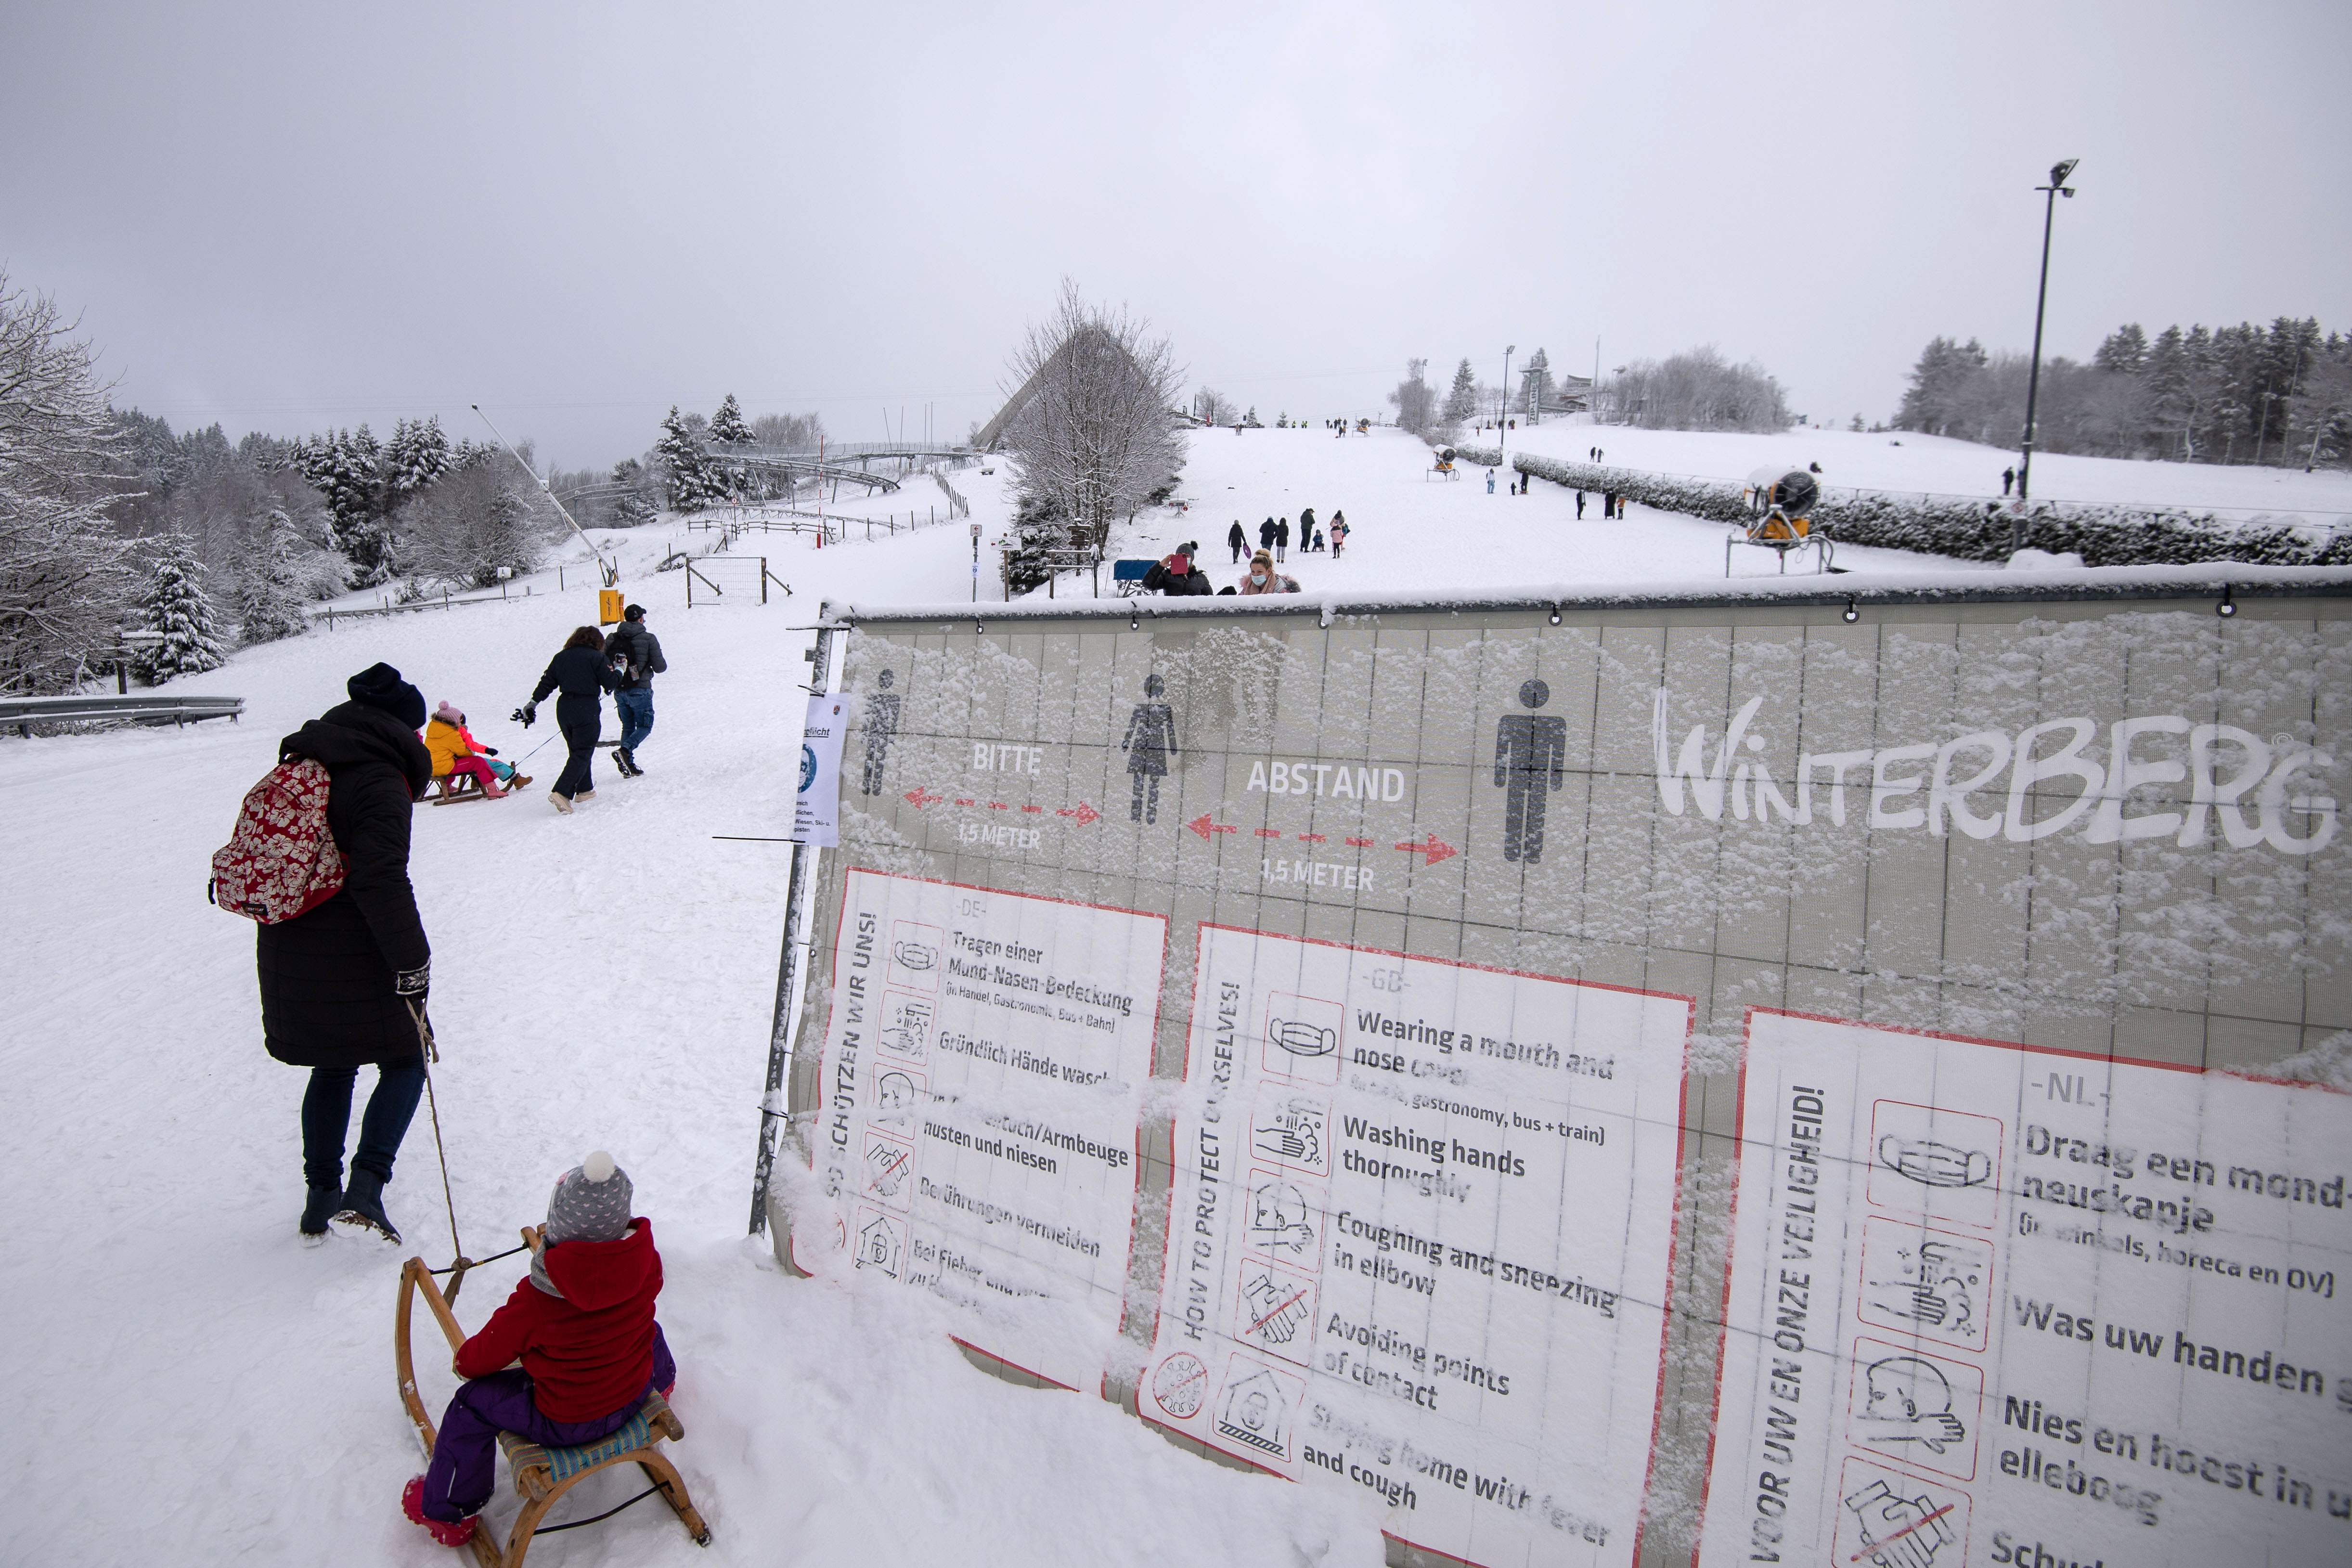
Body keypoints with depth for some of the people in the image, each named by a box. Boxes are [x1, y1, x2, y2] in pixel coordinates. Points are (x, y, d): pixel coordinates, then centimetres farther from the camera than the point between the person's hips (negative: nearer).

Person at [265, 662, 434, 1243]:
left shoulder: (300, 766, 10)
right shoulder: (381, 781, -16)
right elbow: (381, 881, -24)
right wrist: (412, 959, -17)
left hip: (286, 953, 8)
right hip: (355, 959, -7)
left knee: (334, 1067, 22)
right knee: (405, 1061, 8)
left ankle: (320, 1195, 26)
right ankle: (367, 1183, -6)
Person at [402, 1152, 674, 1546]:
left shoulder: (537, 1298, -29)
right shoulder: (646, 1263, -19)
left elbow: (488, 1353, -12)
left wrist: (466, 1360, 11)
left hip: (563, 1424, -4)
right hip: (634, 1396, 4)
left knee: (471, 1404, 14)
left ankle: (447, 1512, 30)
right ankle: (660, 1382, 67)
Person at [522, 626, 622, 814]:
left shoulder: (560, 657, 11)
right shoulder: (597, 658, -6)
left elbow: (546, 683, 12)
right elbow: (610, 682, -8)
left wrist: (532, 704, 17)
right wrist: (618, 672, 12)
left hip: (564, 709, 6)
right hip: (587, 710, -6)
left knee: (578, 750, 21)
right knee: (583, 754, -4)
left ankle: (584, 789, 29)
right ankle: (561, 792, -19)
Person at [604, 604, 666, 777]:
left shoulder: (612, 639, 4)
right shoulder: (648, 639, -8)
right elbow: (660, 667, -8)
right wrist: (662, 663, 14)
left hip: (619, 691, 5)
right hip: (640, 690, -5)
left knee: (628, 727, 16)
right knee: (644, 726, 6)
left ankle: (628, 765, 9)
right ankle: (624, 750, -18)